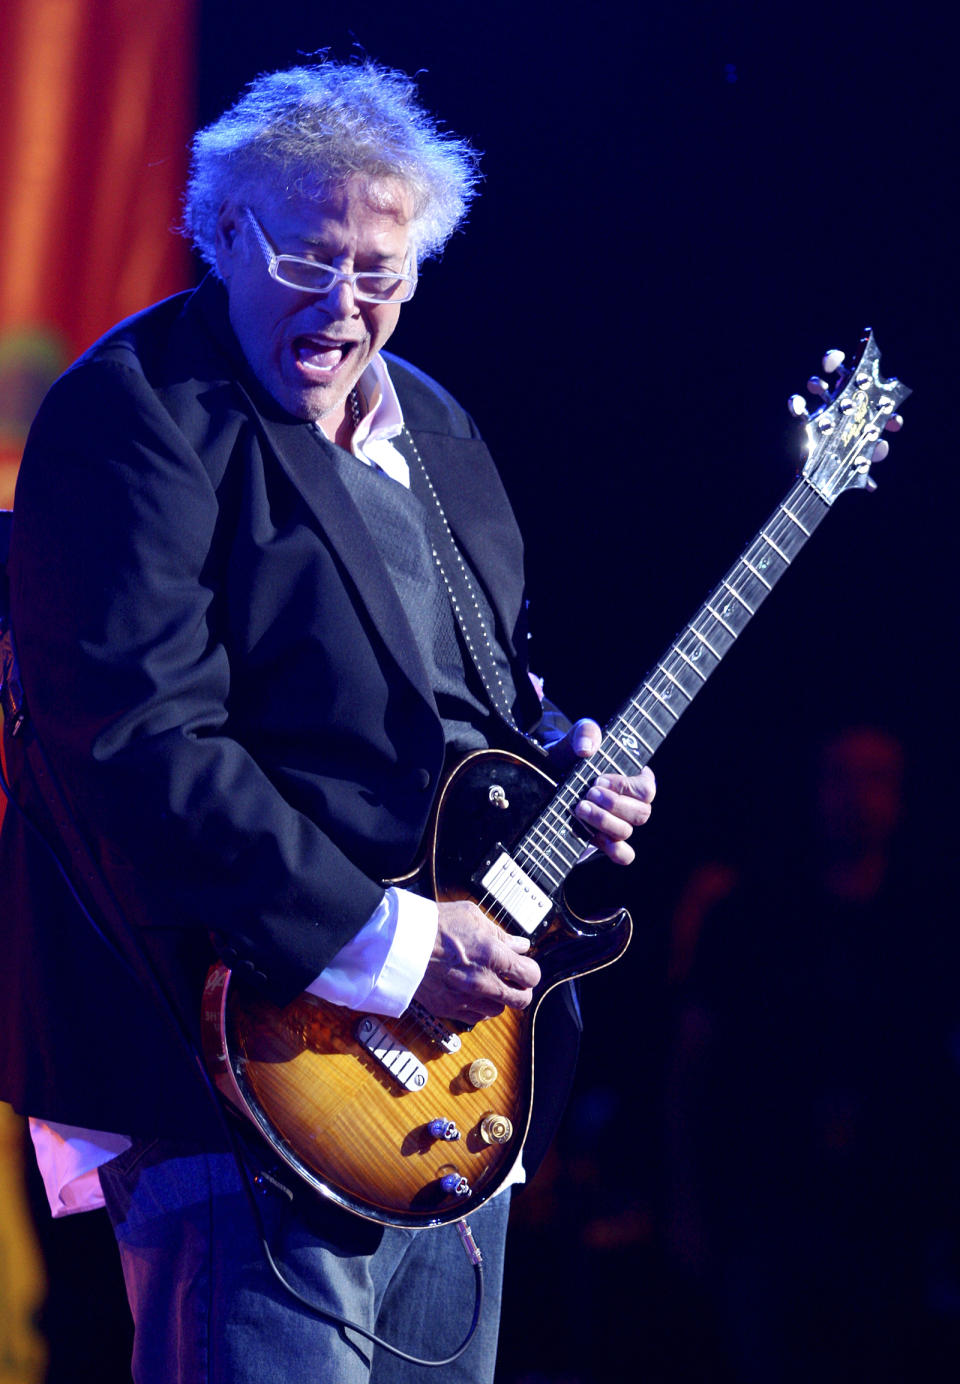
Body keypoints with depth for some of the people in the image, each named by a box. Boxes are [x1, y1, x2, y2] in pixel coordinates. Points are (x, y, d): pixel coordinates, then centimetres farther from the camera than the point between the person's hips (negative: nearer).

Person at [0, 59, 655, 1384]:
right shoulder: (135, 415, -12)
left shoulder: (435, 430, 16)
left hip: (450, 1070, 9)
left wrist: (558, 759, 5)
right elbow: (139, 746, -22)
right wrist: (376, 940, -23)